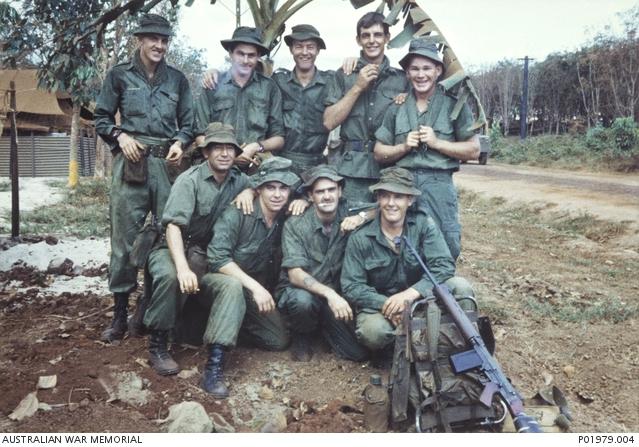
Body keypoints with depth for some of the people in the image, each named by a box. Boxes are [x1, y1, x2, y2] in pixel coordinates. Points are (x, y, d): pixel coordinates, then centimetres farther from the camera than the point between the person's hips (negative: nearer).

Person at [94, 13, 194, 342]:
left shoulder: (177, 79, 14)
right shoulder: (119, 75, 9)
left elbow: (189, 123, 15)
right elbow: (101, 118, 10)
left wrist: (180, 143, -4)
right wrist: (120, 136, -8)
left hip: (167, 164, 2)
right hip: (130, 163, -2)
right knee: (124, 238, -2)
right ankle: (120, 314, 7)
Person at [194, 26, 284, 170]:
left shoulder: (269, 87, 10)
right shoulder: (212, 85, 10)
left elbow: (279, 139, 11)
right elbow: (200, 136, 9)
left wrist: (257, 147, -7)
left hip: (258, 165, 0)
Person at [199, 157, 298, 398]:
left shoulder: (286, 217, -4)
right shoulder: (237, 214, -21)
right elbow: (217, 258, -29)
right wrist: (254, 286, -36)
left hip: (258, 291, 6)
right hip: (221, 279, -6)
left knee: (280, 340, -6)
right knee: (233, 285, -40)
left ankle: (236, 320, 22)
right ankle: (214, 364, -39)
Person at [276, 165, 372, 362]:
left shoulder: (347, 212, -7)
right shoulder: (295, 225, -15)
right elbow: (295, 274, -23)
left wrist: (362, 217, -25)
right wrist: (329, 293, -39)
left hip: (334, 293, 3)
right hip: (298, 291, -3)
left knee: (359, 352, -12)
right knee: (304, 301, -38)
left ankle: (324, 325, 19)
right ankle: (301, 337, -2)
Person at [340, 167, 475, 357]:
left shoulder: (423, 224, -7)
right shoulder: (360, 239, -9)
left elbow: (444, 265, -17)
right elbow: (351, 286, -11)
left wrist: (410, 294, -31)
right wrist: (386, 305, -28)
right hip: (378, 304, -1)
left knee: (460, 287, -23)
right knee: (373, 331, -35)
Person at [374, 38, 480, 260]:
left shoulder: (454, 105, 3)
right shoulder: (397, 108, 11)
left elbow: (473, 150, 1)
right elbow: (379, 154, 12)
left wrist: (437, 142, -9)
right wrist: (404, 146, -6)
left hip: (438, 185, -2)